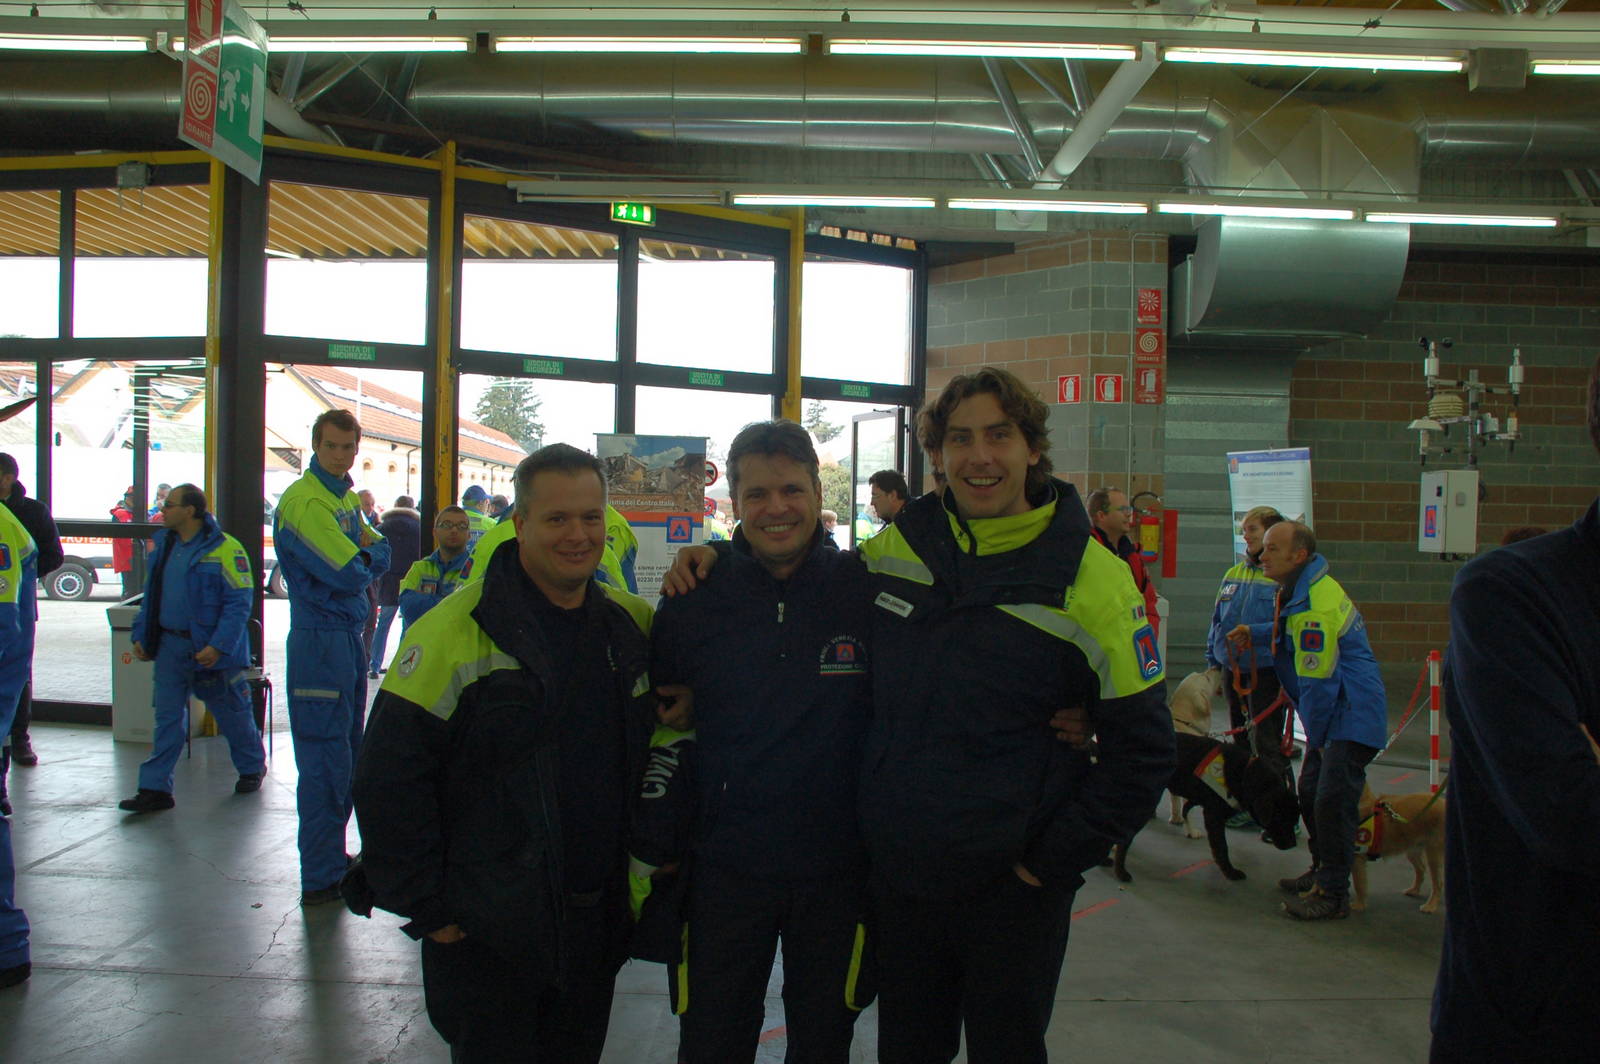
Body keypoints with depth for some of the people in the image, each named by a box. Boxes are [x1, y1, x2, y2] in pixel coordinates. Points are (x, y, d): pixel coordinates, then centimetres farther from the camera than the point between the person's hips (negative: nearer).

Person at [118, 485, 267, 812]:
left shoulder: (224, 549, -15)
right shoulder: (165, 545, 9)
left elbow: (239, 601, -17)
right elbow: (151, 595, 18)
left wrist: (218, 646, -23)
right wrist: (141, 635, 10)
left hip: (209, 649, -6)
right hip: (170, 646, 6)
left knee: (232, 714, 10)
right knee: (167, 718, 5)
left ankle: (252, 768, 31)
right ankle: (155, 788, 8)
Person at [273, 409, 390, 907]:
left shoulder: (348, 498, 17)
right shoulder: (303, 500, -14)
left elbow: (380, 557, 12)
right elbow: (347, 574, -21)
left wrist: (362, 553, -8)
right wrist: (363, 560, 0)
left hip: (348, 636, 10)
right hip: (320, 640, -10)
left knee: (345, 754, 16)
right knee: (325, 762, -6)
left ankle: (331, 858, 28)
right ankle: (321, 879, 0)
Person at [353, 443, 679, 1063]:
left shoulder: (633, 624, 3)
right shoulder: (456, 630, -14)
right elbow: (389, 781, -14)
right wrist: (426, 909, -13)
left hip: (600, 920, 5)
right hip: (486, 935, -5)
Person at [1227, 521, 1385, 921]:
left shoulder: (1315, 608, -25)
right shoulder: (1303, 591, 8)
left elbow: (1317, 683, -21)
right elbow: (1294, 632, 32)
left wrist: (1314, 735, -11)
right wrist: (1255, 633, 18)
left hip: (1351, 718, -11)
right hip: (1335, 714, 11)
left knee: (1332, 802, -12)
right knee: (1311, 793, 17)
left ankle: (1333, 895, -5)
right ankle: (1321, 872, 32)